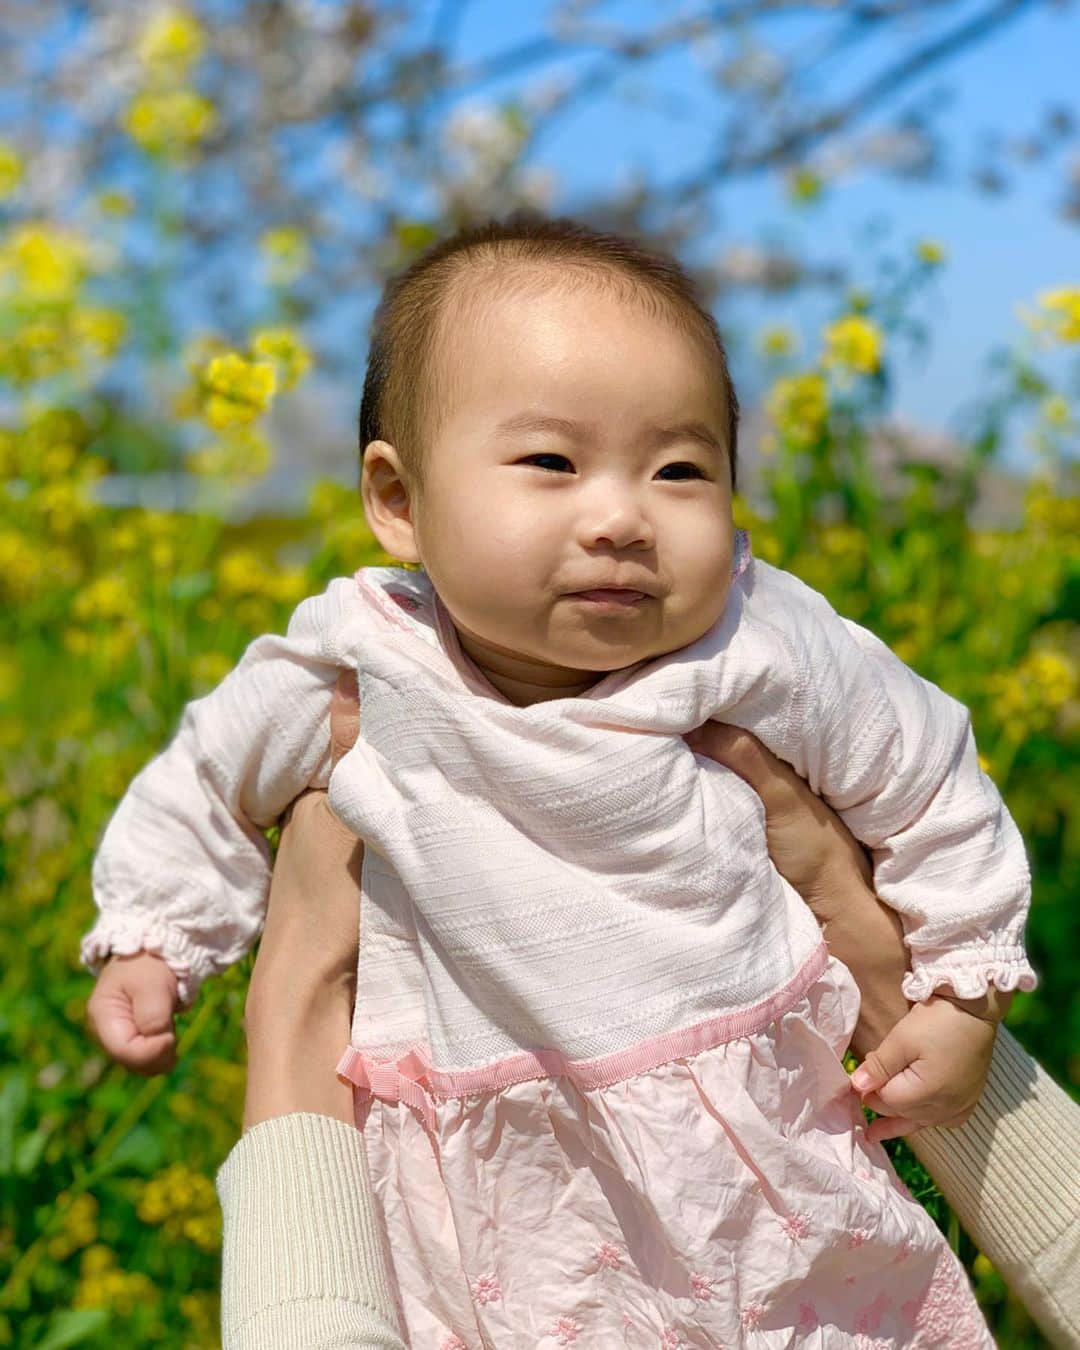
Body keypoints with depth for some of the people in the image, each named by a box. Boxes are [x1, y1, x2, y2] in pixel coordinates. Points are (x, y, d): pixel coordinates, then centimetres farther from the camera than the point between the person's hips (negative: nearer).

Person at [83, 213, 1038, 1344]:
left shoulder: (767, 652, -15)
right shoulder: (351, 675, -14)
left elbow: (932, 783, 2)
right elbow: (207, 781, 8)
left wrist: (962, 994, 6)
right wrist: (149, 936, 12)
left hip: (758, 1147, 1)